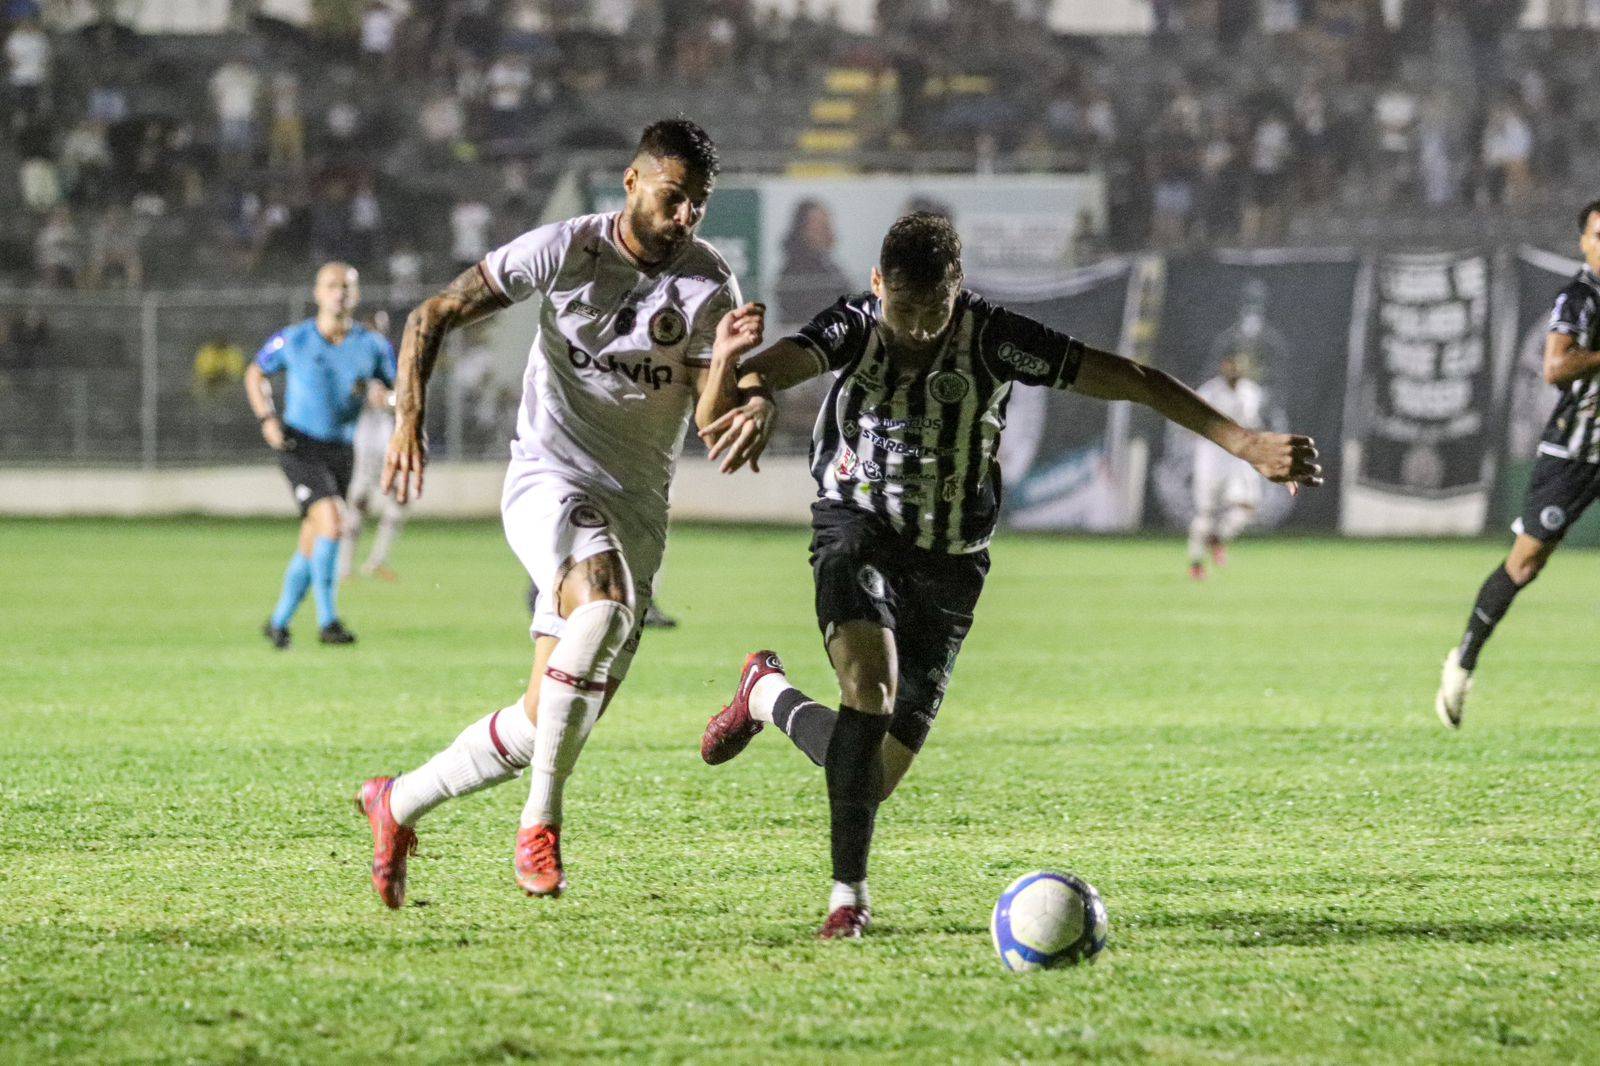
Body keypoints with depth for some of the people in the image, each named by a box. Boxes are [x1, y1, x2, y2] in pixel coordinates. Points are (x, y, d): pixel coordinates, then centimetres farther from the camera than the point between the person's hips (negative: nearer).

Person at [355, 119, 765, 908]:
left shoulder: (709, 287, -2)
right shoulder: (564, 251, -7)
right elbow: (434, 316, -1)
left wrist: (726, 360, -31)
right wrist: (408, 417, -14)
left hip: (636, 509, 4)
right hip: (549, 480, -4)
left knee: (544, 725, 1)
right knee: (603, 602, -37)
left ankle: (395, 805, 27)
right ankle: (540, 822, -28)